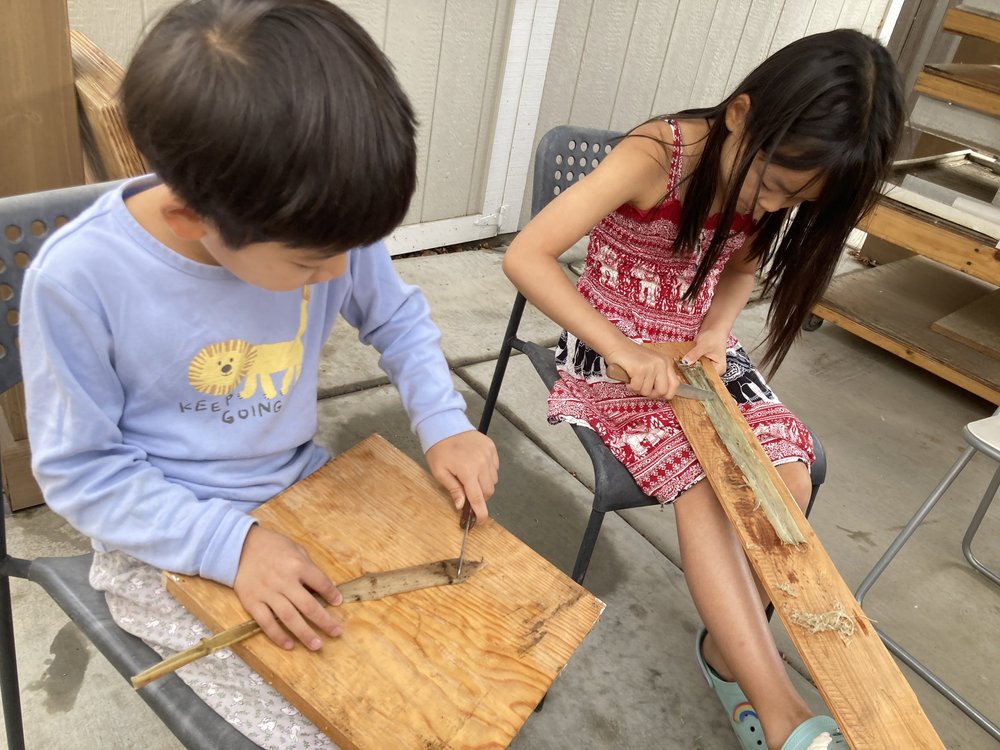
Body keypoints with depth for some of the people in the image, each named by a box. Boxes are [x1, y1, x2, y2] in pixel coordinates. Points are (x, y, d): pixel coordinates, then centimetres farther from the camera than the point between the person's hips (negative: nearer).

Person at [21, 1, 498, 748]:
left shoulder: (322, 224, -16)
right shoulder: (78, 280, -25)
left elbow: (398, 319, 4)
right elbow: (80, 470, -15)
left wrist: (444, 424, -10)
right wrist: (230, 543, -26)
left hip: (307, 493, 4)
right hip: (171, 545, -3)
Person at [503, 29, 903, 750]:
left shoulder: (776, 177, -6)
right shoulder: (653, 157, -24)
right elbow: (526, 256, -30)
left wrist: (717, 330, -9)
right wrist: (621, 348, -34)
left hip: (698, 346, 6)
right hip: (615, 347, -5)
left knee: (787, 477, -15)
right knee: (703, 482, -26)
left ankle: (730, 647, 7)